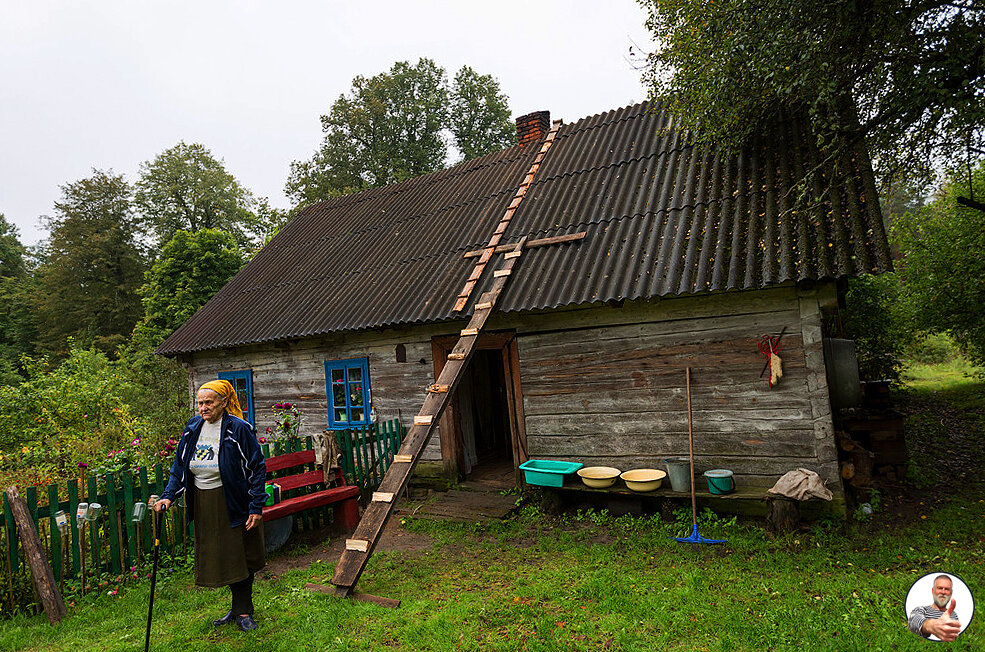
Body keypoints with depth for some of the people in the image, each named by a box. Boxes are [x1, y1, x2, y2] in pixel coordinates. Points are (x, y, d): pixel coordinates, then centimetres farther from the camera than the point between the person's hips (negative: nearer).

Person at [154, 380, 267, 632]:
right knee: (216, 557, 13)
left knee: (238, 555, 4)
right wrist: (169, 495, -2)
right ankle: (238, 607, 30)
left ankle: (243, 611, 21)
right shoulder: (193, 427, 2)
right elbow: (180, 466, 11)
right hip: (203, 504, 6)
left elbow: (257, 469, -12)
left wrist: (256, 507, -14)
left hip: (233, 503, -6)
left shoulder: (239, 429, -15)